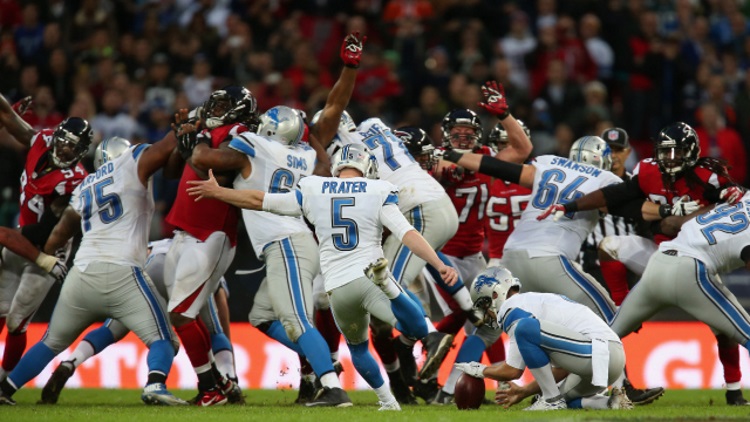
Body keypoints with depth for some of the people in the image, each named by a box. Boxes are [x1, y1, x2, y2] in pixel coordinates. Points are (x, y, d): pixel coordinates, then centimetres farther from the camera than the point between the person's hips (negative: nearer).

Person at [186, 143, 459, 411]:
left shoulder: (312, 191, 10)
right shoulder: (378, 193, 3)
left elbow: (259, 201, 16)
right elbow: (407, 234, -9)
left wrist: (216, 192, 29)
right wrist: (440, 265, -13)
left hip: (338, 290, 3)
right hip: (368, 276, -3)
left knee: (358, 347, 27)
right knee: (418, 330, -15)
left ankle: (387, 401, 18)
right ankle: (385, 285, -35)